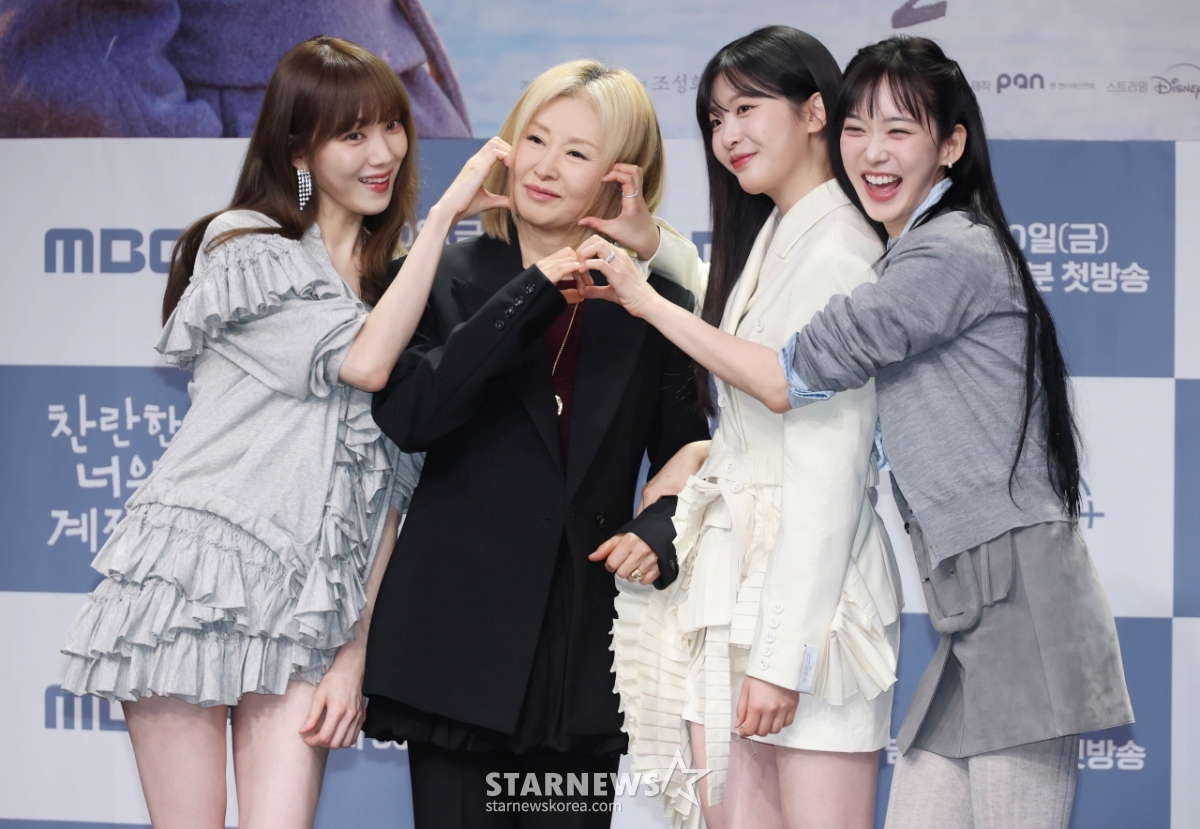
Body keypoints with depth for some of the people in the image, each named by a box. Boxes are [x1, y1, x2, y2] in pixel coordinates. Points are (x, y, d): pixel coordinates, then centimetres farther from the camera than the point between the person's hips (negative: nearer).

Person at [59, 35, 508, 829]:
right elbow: (365, 360, -15)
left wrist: (355, 651, 3)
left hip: (309, 608, 4)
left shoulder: (393, 281, 16)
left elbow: (386, 485, 12)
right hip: (196, 576, -4)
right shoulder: (244, 248, 0)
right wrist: (445, 215, -9)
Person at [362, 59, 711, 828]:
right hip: (460, 642, -1)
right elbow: (404, 416, -14)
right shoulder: (449, 277, 3)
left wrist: (663, 539, -8)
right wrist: (532, 296, -16)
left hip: (588, 648, 1)